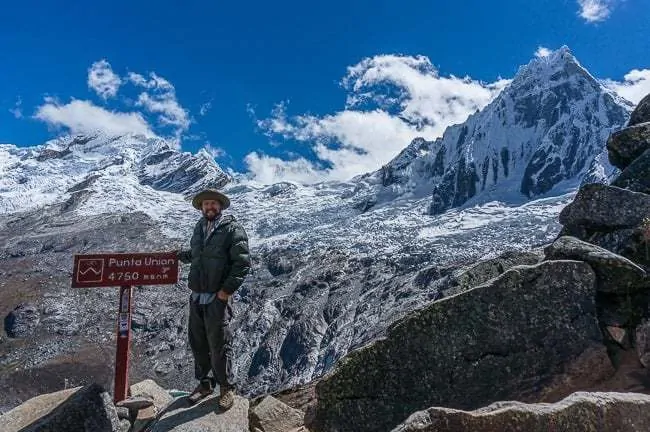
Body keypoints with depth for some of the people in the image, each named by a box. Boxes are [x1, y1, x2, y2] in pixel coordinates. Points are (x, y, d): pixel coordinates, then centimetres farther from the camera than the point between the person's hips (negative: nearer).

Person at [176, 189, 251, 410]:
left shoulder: (232, 229, -9)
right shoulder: (199, 228, 13)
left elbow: (243, 263, -14)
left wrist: (227, 290, -16)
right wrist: (181, 255, 15)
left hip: (218, 298, -6)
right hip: (196, 296, 7)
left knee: (219, 344, 1)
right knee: (197, 343, 15)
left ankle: (226, 387, 21)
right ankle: (204, 383, 34)